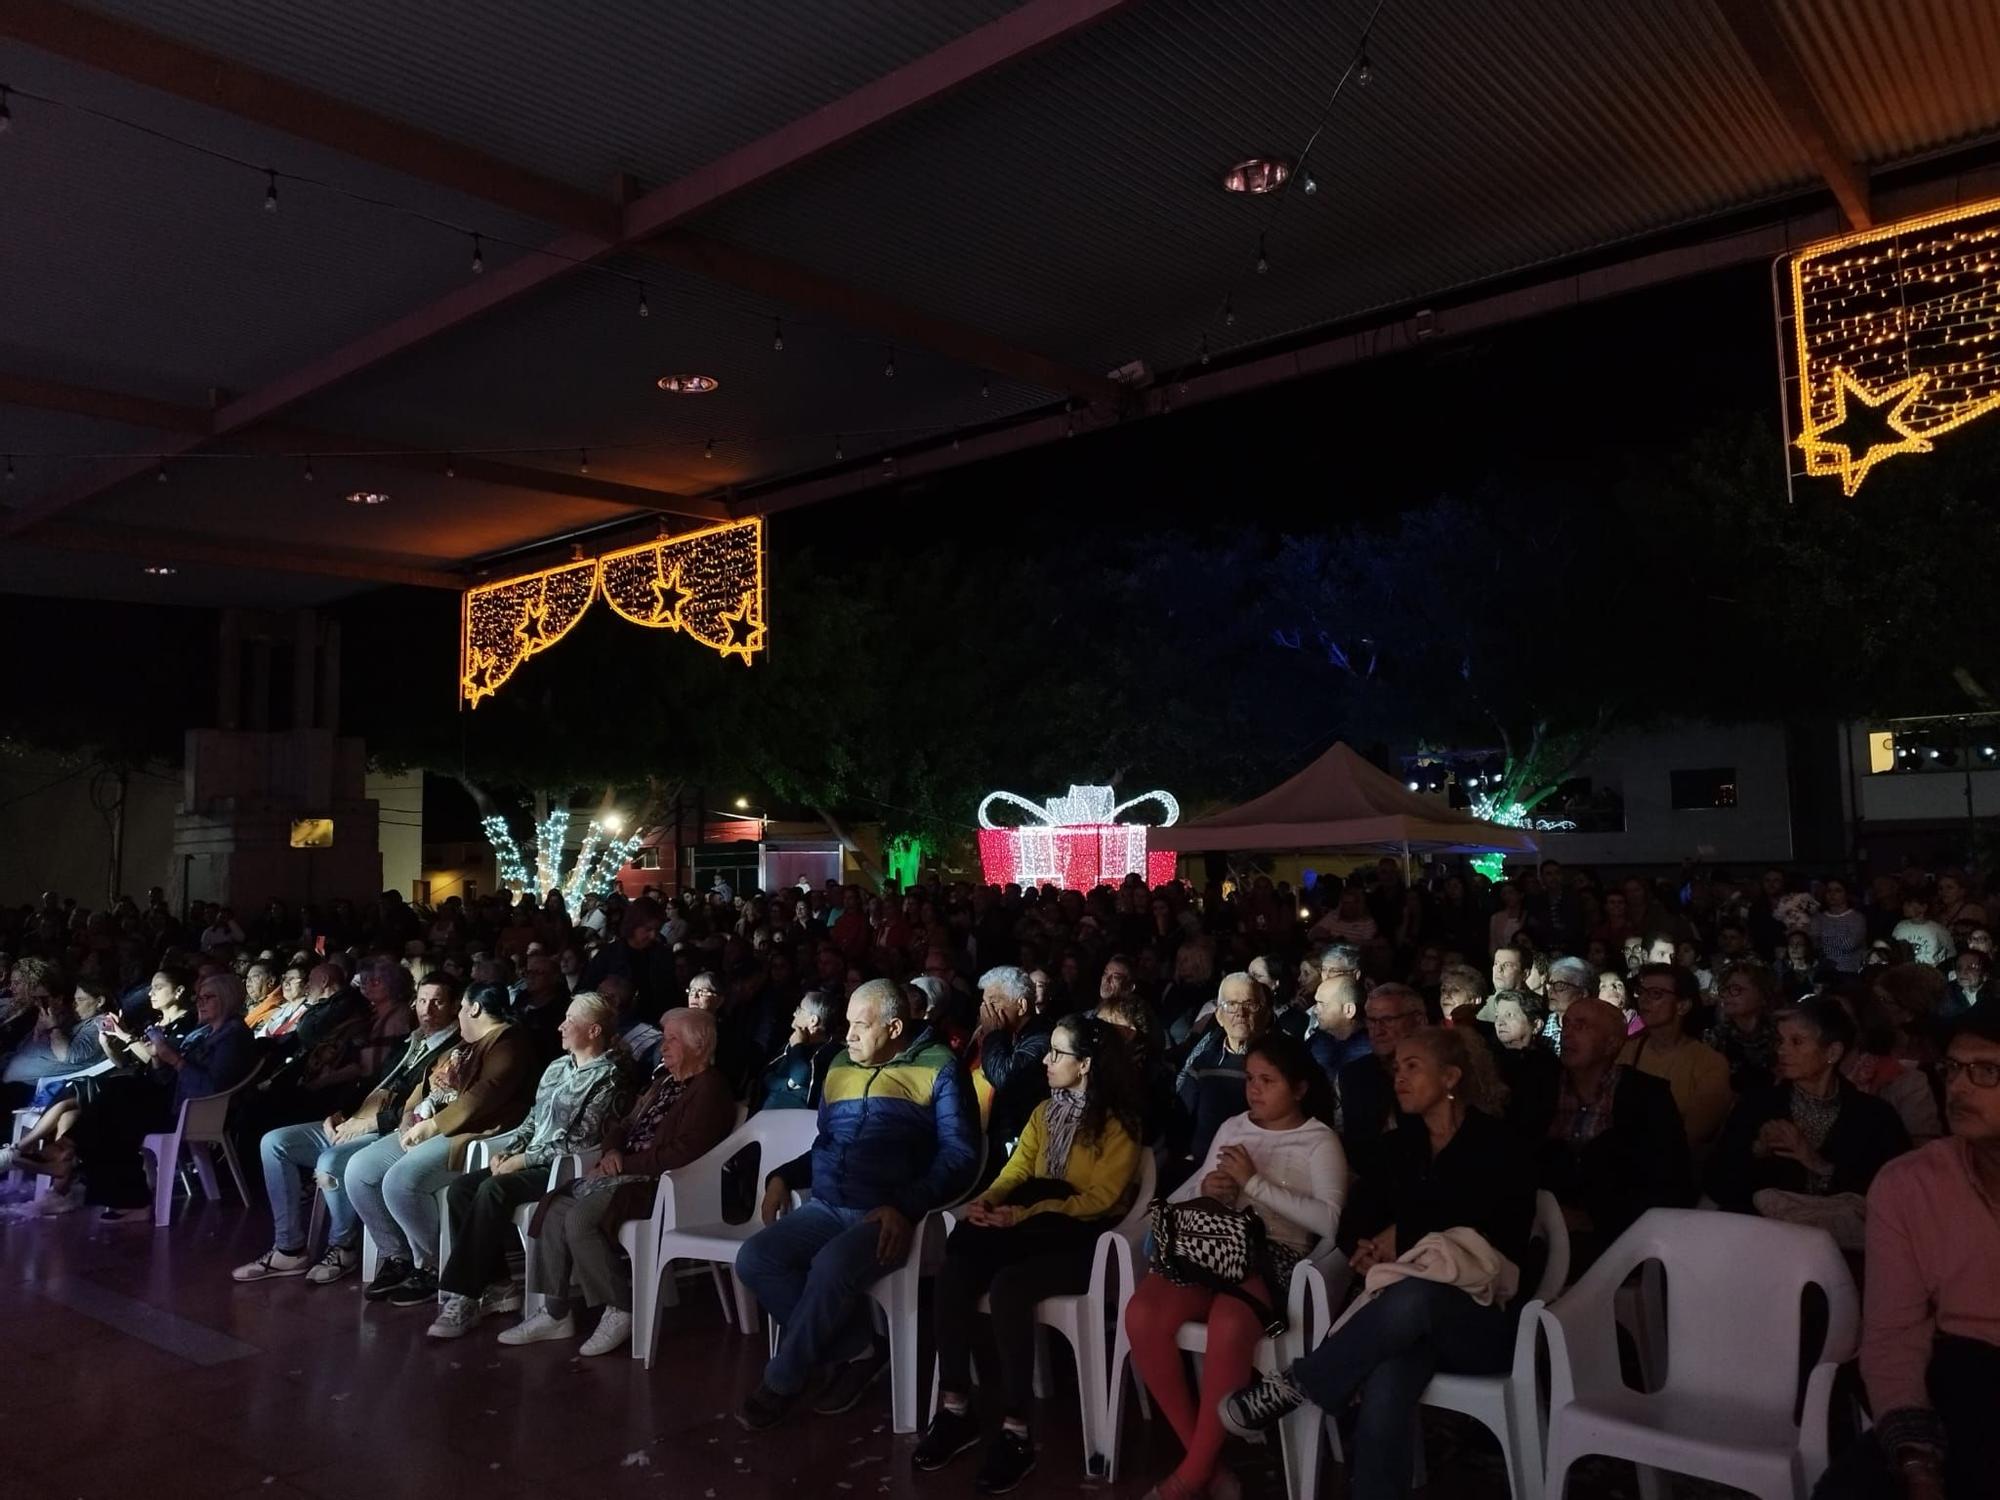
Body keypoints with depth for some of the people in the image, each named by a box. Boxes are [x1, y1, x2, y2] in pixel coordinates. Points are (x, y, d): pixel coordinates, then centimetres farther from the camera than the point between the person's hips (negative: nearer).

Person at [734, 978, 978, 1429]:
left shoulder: (937, 1068, -1)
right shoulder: (840, 1068, 18)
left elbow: (960, 1154, -8)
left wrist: (907, 1206, -20)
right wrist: (783, 1176, 10)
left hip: (888, 1215, -6)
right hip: (826, 1207, 7)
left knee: (832, 1265, -34)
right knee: (754, 1259, -19)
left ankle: (782, 1382, -10)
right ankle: (859, 1350, -6)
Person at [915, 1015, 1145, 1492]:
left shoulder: (1118, 1125, -5)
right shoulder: (1045, 1112, 17)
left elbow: (1099, 1199, -14)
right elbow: (1015, 1172, 12)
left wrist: (1026, 1214, -24)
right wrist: (987, 1199, -11)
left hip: (1083, 1242, -6)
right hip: (1031, 1232, 6)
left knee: (1008, 1285, -34)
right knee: (953, 1273, -22)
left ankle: (1015, 1432, -25)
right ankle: (955, 1409, -14)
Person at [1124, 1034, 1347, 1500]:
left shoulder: (1320, 1142, 6)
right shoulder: (1231, 1127, 22)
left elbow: (1329, 1219, -10)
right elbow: (1196, 1188, 26)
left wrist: (1254, 1182, -11)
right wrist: (1205, 1188, 1)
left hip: (1274, 1255, -5)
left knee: (1227, 1327, -39)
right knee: (1142, 1314, -27)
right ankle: (1202, 1455, -11)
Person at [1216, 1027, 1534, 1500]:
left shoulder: (1496, 1147, -4)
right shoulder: (1400, 1145, 13)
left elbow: (1482, 1229, -13)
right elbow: (1365, 1217, 16)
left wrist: (1403, 1236, -5)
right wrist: (1372, 1248, -7)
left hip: (1483, 1317, -4)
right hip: (1411, 1315, 4)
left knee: (1413, 1295, -40)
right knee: (1385, 1384, -34)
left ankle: (1292, 1386, -26)